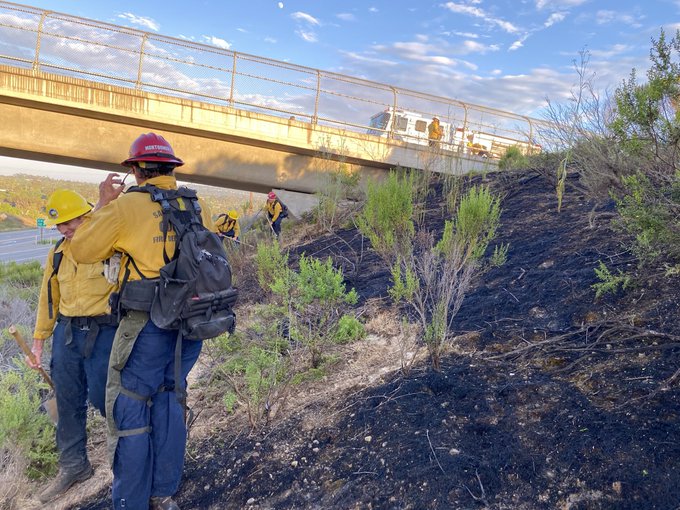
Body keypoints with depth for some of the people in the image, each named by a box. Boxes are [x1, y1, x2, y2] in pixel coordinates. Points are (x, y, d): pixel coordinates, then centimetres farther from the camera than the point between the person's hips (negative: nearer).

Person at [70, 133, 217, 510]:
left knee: (129, 409, 8)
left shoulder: (127, 205, -9)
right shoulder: (197, 206, 4)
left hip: (147, 325, -5)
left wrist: (103, 205, 10)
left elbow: (83, 251, 1)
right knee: (169, 401, 18)